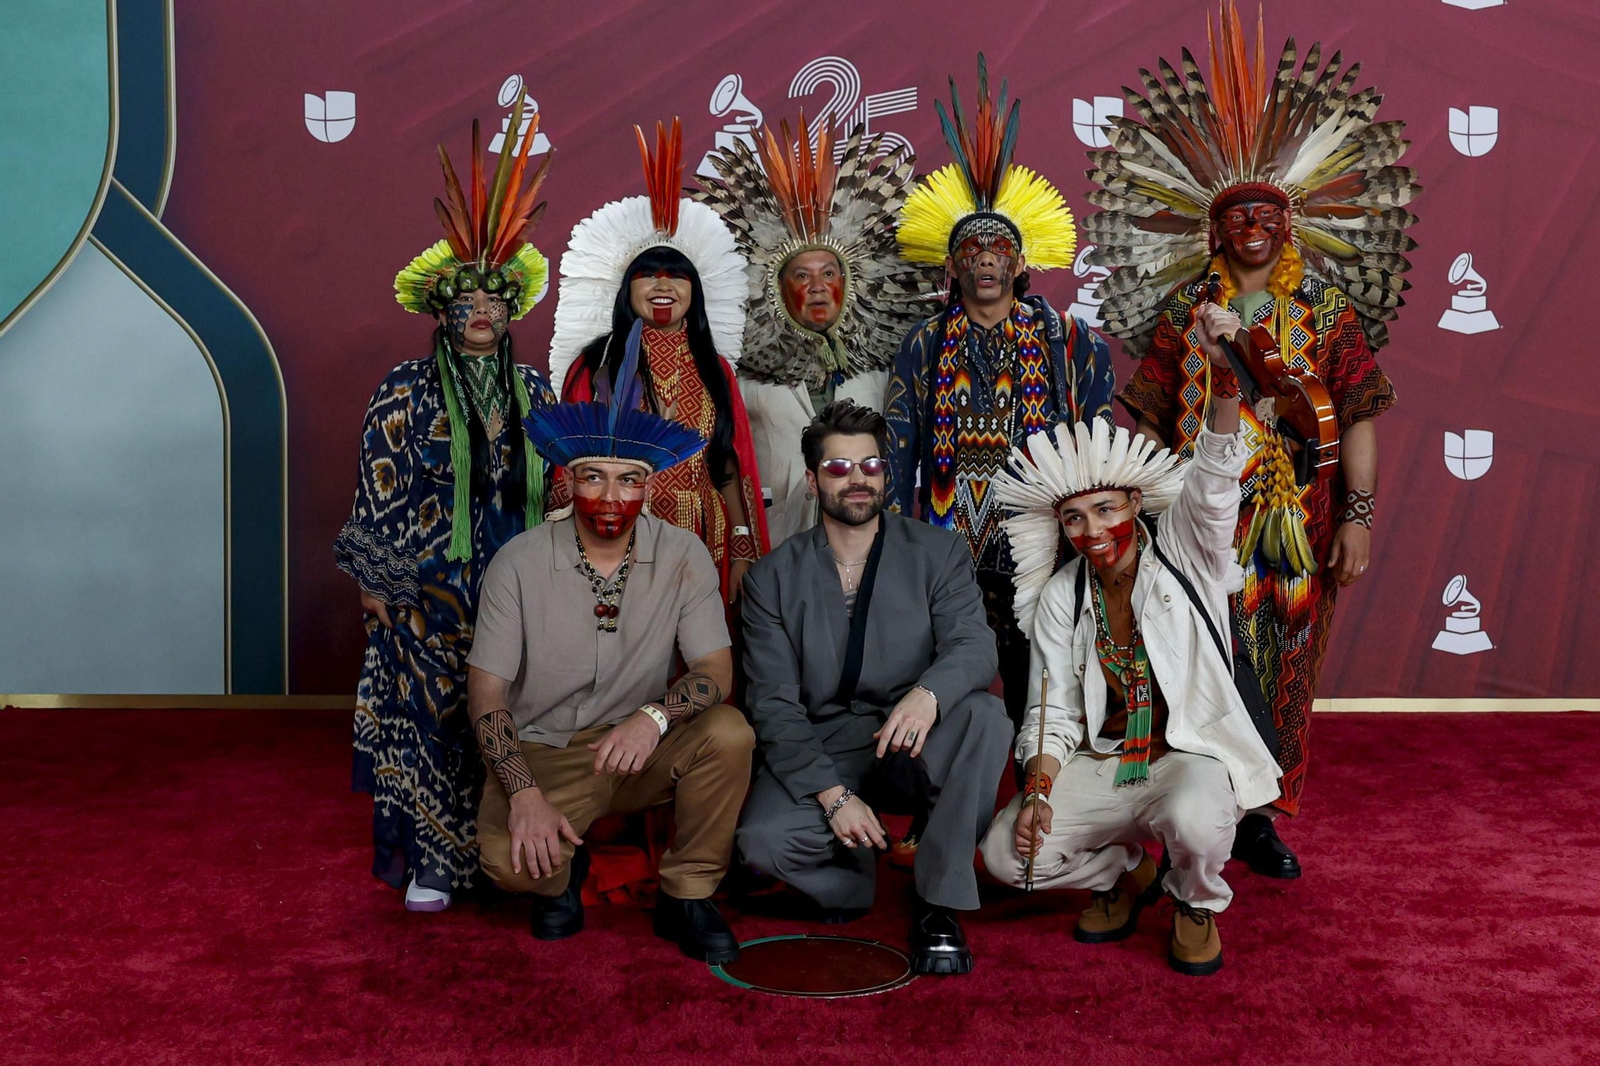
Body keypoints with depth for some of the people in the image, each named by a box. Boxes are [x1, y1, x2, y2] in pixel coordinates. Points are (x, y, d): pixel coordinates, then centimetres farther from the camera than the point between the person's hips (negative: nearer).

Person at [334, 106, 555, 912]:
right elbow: (378, 495, -2)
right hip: (428, 588, -3)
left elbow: (553, 489, 12)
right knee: (429, 719, 0)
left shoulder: (534, 391, 9)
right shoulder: (404, 391, -2)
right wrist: (376, 584, -4)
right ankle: (432, 861, 12)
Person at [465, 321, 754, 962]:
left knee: (728, 733, -28)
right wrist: (524, 793, -22)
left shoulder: (683, 557, -7)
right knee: (509, 860, -29)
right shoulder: (520, 563, -9)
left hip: (643, 749, 1)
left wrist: (655, 716, -33)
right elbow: (487, 690, -8)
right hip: (541, 752, -1)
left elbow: (716, 672, -11)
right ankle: (562, 869, 11)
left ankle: (686, 897, -4)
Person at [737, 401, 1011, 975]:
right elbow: (774, 705, -4)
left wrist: (928, 694, -40)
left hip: (917, 746, 1)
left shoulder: (939, 552, 2)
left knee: (985, 717, -32)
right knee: (763, 840, -29)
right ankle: (853, 882, 7)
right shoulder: (773, 578, 1)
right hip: (820, 750, 0)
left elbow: (973, 645, -15)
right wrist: (832, 794, -19)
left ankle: (938, 904, -17)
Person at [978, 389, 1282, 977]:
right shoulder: (1059, 598, 3)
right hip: (1101, 765, 3)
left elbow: (1214, 474, -23)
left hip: (1192, 756, -3)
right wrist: (1038, 791, -15)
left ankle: (1196, 903, 2)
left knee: (1193, 819, -38)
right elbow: (1053, 714, 2)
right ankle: (1126, 872, 16)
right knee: (1005, 853, -16)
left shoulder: (1184, 554, -4)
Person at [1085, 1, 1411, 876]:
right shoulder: (1184, 310, 7)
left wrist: (1358, 515, -9)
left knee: (1279, 666, 5)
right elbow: (1149, 420, 7)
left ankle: (1259, 814, 17)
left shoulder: (1328, 306, 5)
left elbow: (1357, 416, 0)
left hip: (1295, 517, 0)